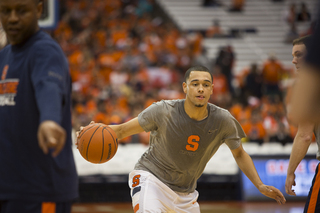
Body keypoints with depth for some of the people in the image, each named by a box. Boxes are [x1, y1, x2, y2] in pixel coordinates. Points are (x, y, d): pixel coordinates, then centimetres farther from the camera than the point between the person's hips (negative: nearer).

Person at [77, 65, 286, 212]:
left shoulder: (223, 120, -14)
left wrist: (260, 185, -5)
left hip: (186, 191, 4)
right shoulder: (163, 111, -21)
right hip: (150, 177, -4)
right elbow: (123, 129, -12)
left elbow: (240, 154, 4)